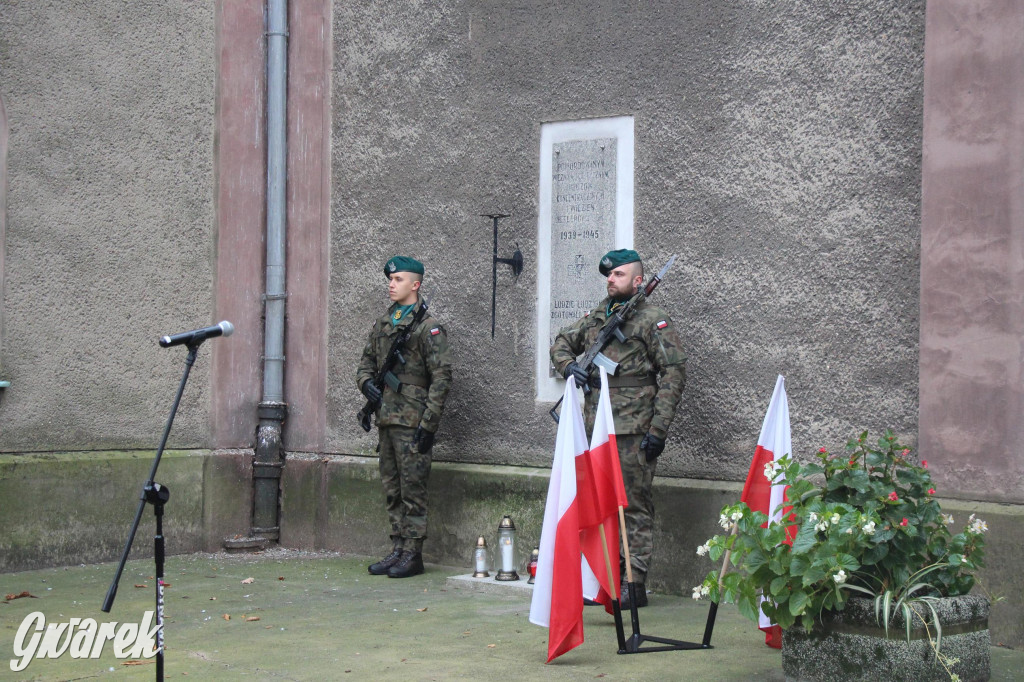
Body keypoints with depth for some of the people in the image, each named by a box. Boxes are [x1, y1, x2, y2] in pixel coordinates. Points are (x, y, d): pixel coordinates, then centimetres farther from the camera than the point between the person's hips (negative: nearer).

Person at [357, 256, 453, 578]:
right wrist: (366, 383, 0)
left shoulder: (428, 327, -7)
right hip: (386, 419, 7)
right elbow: (366, 363, 25)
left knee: (412, 490, -3)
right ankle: (398, 550, 19)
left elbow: (441, 378, -11)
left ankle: (413, 555, 3)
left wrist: (428, 424, -15)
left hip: (412, 422, -7)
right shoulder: (382, 325, 15)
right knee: (392, 490, 11)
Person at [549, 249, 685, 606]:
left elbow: (674, 374, -9)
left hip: (633, 432, -7)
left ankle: (634, 585, 0)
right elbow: (561, 343, 28)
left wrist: (658, 429, -14)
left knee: (634, 509, -3)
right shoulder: (596, 317, 15)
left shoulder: (654, 321, -4)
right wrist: (568, 365, 4)